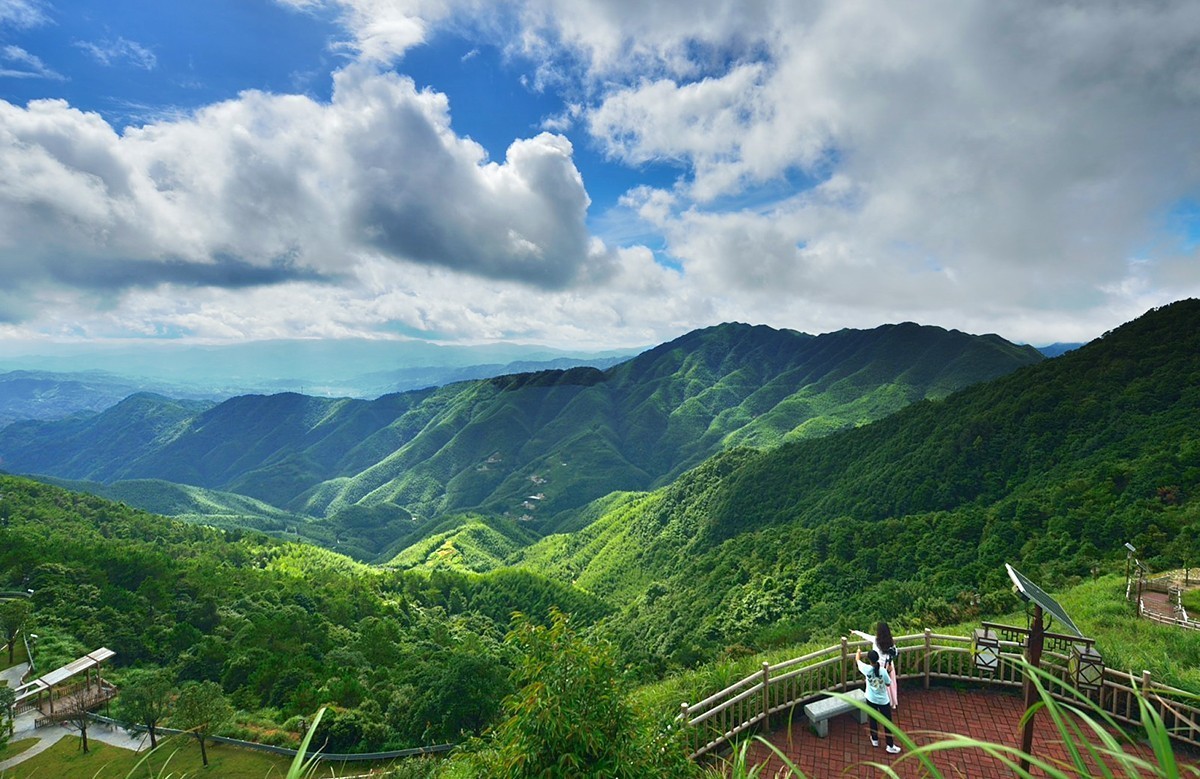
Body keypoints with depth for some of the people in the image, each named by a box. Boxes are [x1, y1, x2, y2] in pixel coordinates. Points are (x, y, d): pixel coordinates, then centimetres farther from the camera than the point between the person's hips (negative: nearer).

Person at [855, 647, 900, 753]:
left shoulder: (867, 669, -19)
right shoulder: (883, 670, -25)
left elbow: (857, 660, 2)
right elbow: (888, 683, -6)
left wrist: (858, 652, 24)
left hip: (871, 699, 1)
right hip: (883, 700, -1)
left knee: (873, 719, 22)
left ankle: (875, 739, 37)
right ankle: (890, 745, 23)